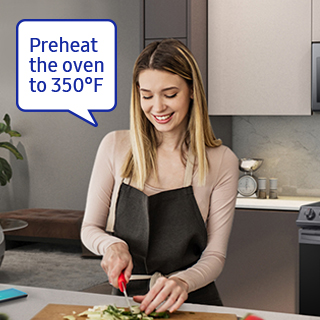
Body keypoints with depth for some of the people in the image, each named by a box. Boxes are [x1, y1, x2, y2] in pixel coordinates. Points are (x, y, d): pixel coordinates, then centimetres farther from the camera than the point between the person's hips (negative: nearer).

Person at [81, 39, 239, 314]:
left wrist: (182, 282, -20)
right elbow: (90, 228, 10)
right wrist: (112, 245, -12)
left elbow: (214, 255, 1)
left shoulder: (220, 162, -1)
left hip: (192, 302, 0)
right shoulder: (115, 147, 2)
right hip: (126, 298, 0)